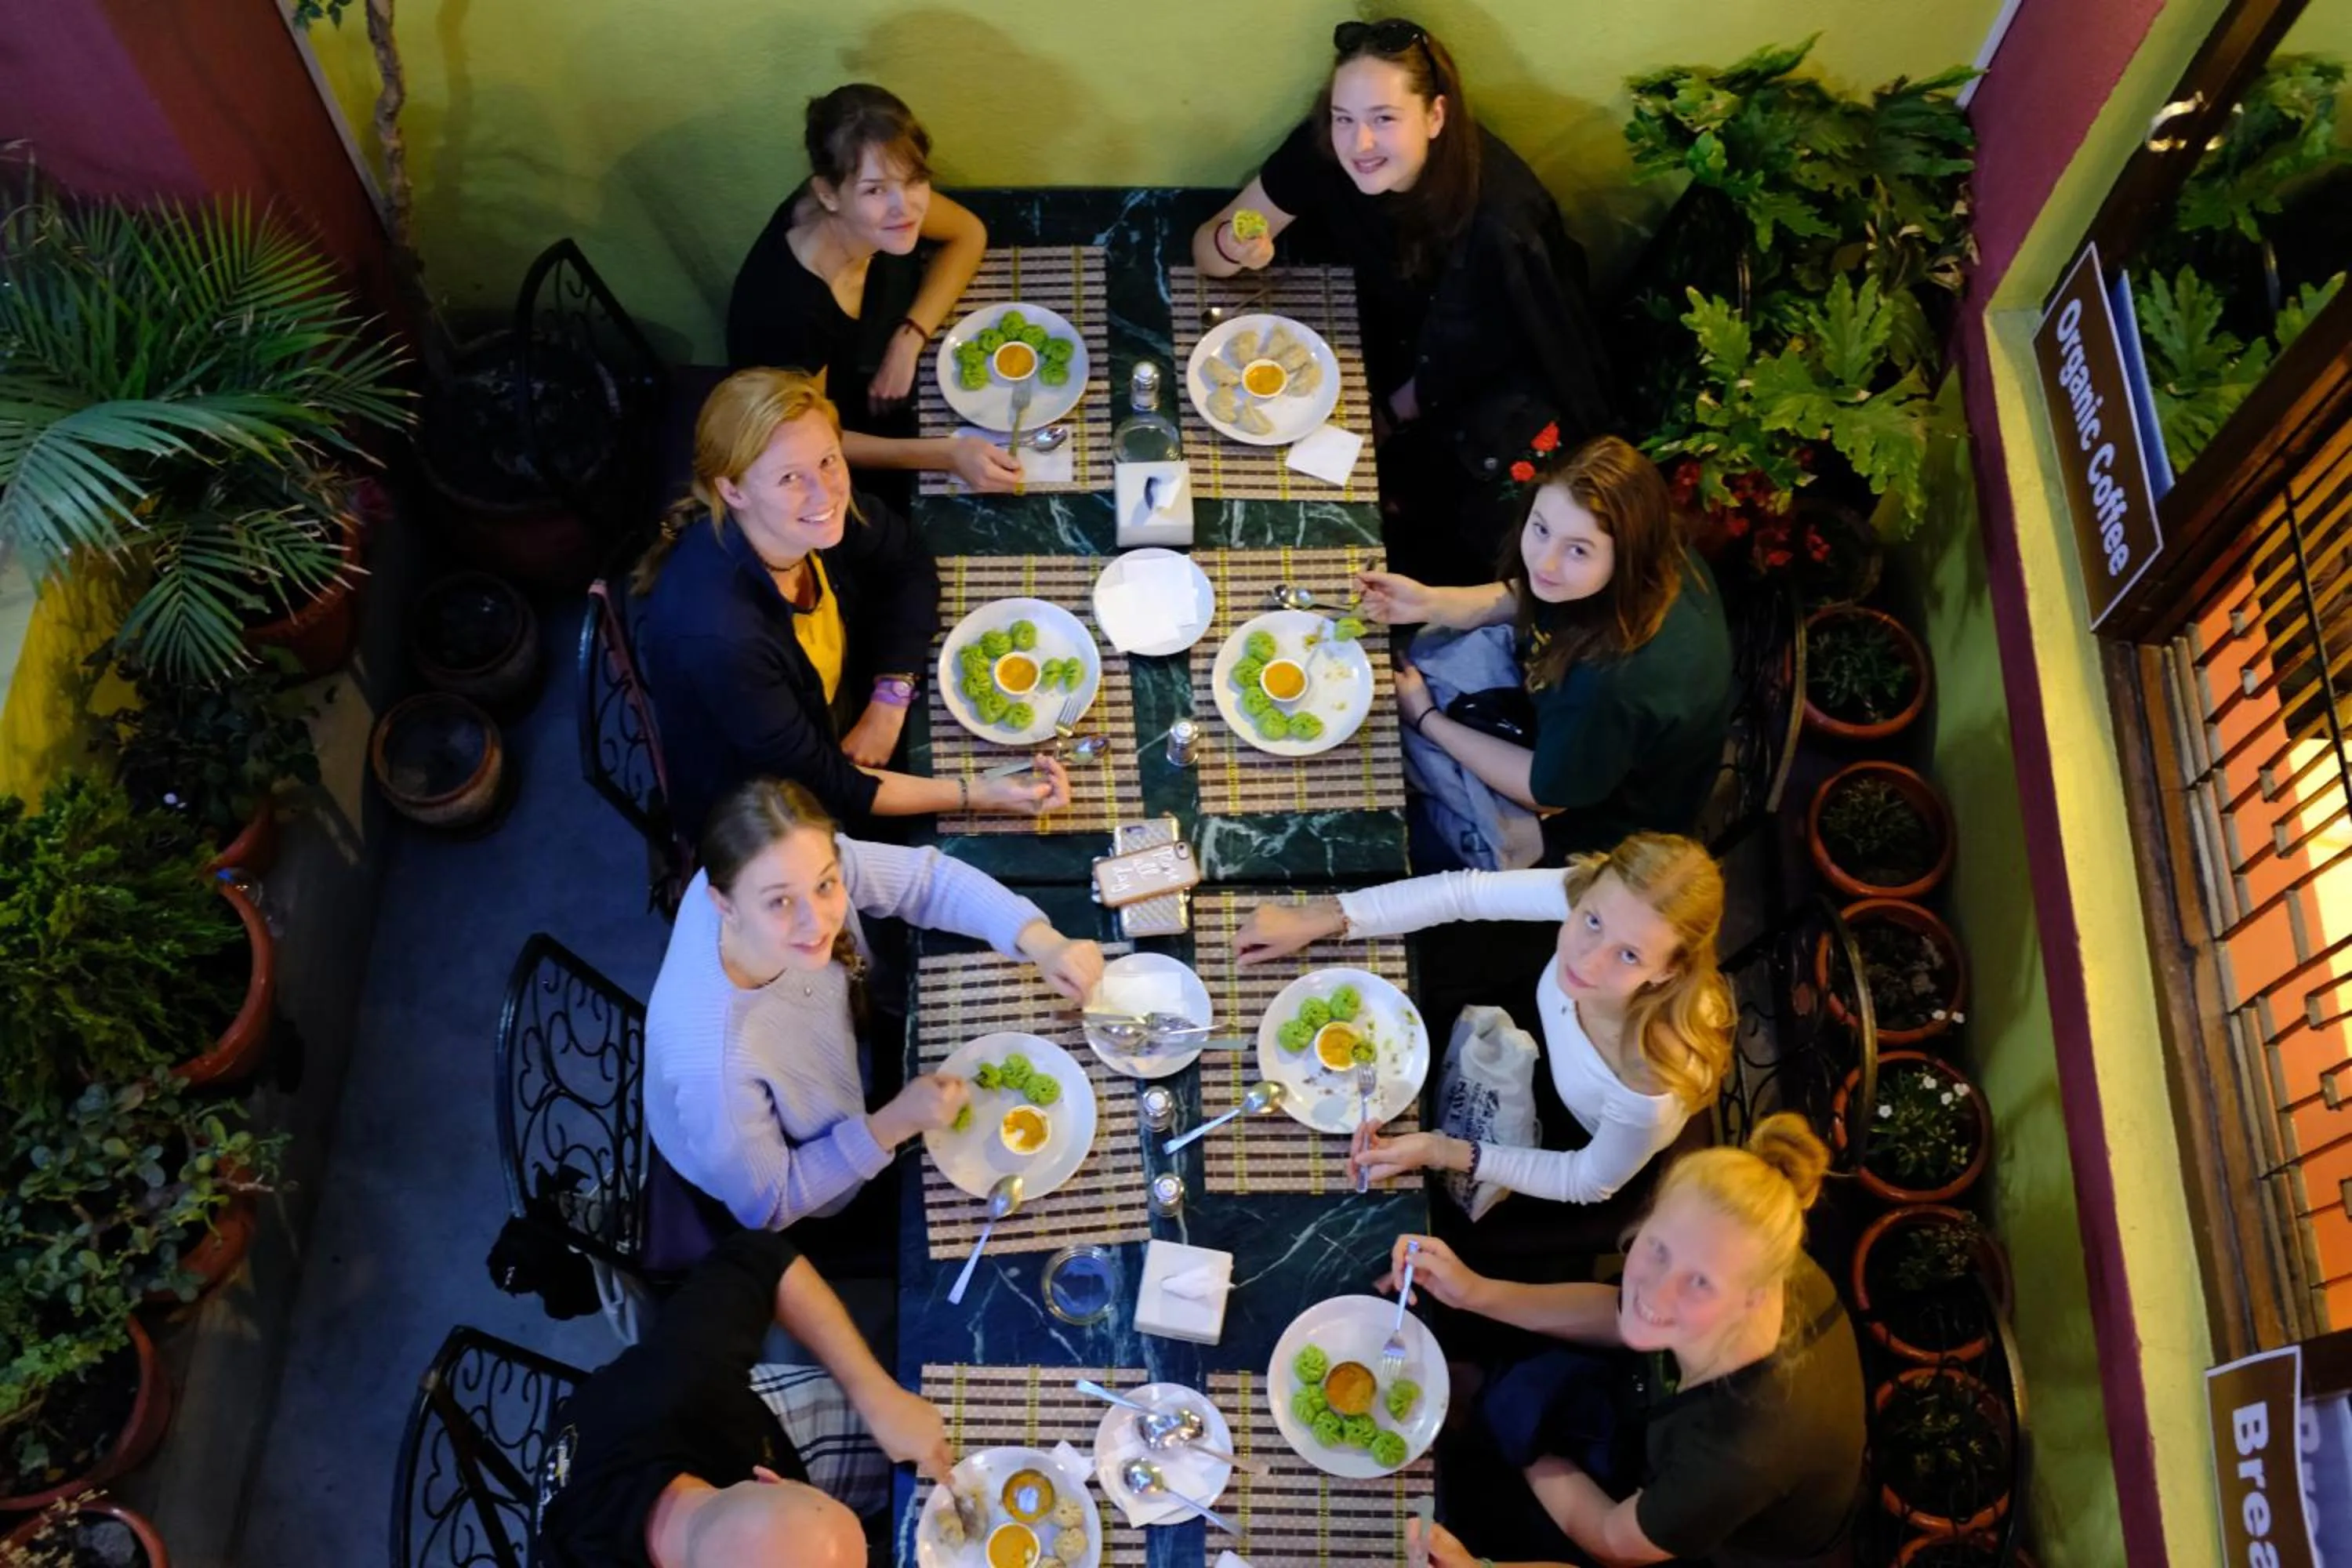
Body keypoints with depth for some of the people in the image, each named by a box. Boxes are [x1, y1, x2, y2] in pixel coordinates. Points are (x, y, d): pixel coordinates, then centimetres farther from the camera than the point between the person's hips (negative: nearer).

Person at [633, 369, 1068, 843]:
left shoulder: (819, 511, -20)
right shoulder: (716, 635, -37)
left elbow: (909, 567, 0)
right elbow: (821, 785, -26)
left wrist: (888, 705, -11)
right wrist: (980, 794, -28)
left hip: (840, 743, 5)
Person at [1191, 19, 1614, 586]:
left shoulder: (1496, 223, -36)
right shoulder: (1323, 150, -24)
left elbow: (1455, 367, -21)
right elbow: (1206, 249, -15)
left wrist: (1391, 417, -6)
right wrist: (1233, 246, -38)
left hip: (1505, 374, -4)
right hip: (1398, 337, 5)